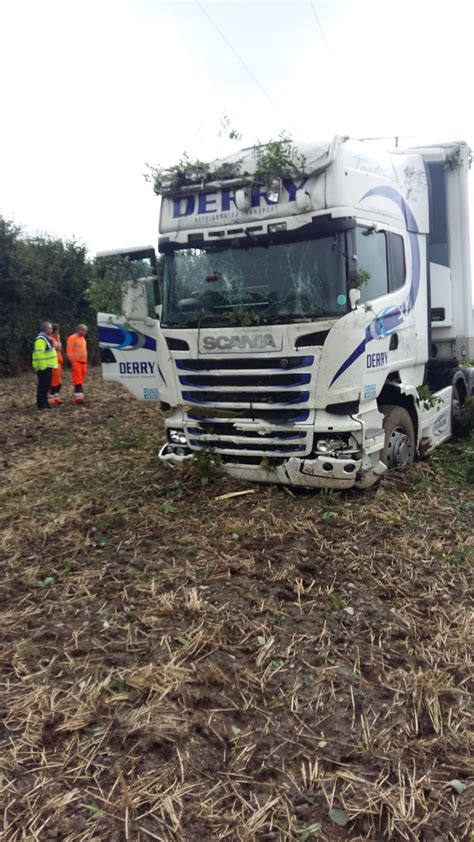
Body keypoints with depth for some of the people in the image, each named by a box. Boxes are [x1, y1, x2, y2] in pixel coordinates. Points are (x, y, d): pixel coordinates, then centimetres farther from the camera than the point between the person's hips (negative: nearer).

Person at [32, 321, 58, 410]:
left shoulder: (46, 338, 18)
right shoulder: (41, 339, -16)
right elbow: (39, 354, -23)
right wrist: (43, 366, -25)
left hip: (47, 366, 10)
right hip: (43, 367, -10)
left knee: (46, 386, 14)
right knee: (43, 386, -8)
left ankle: (44, 403, 21)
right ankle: (41, 405, -5)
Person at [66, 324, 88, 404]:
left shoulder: (83, 338, 20)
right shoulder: (72, 338, -7)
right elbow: (69, 350, -12)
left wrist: (85, 361, 21)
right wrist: (72, 360, -17)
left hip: (83, 362, 9)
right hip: (76, 362, -8)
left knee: (81, 380, 9)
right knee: (77, 379, -13)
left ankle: (80, 395, 14)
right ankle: (78, 396, -16)